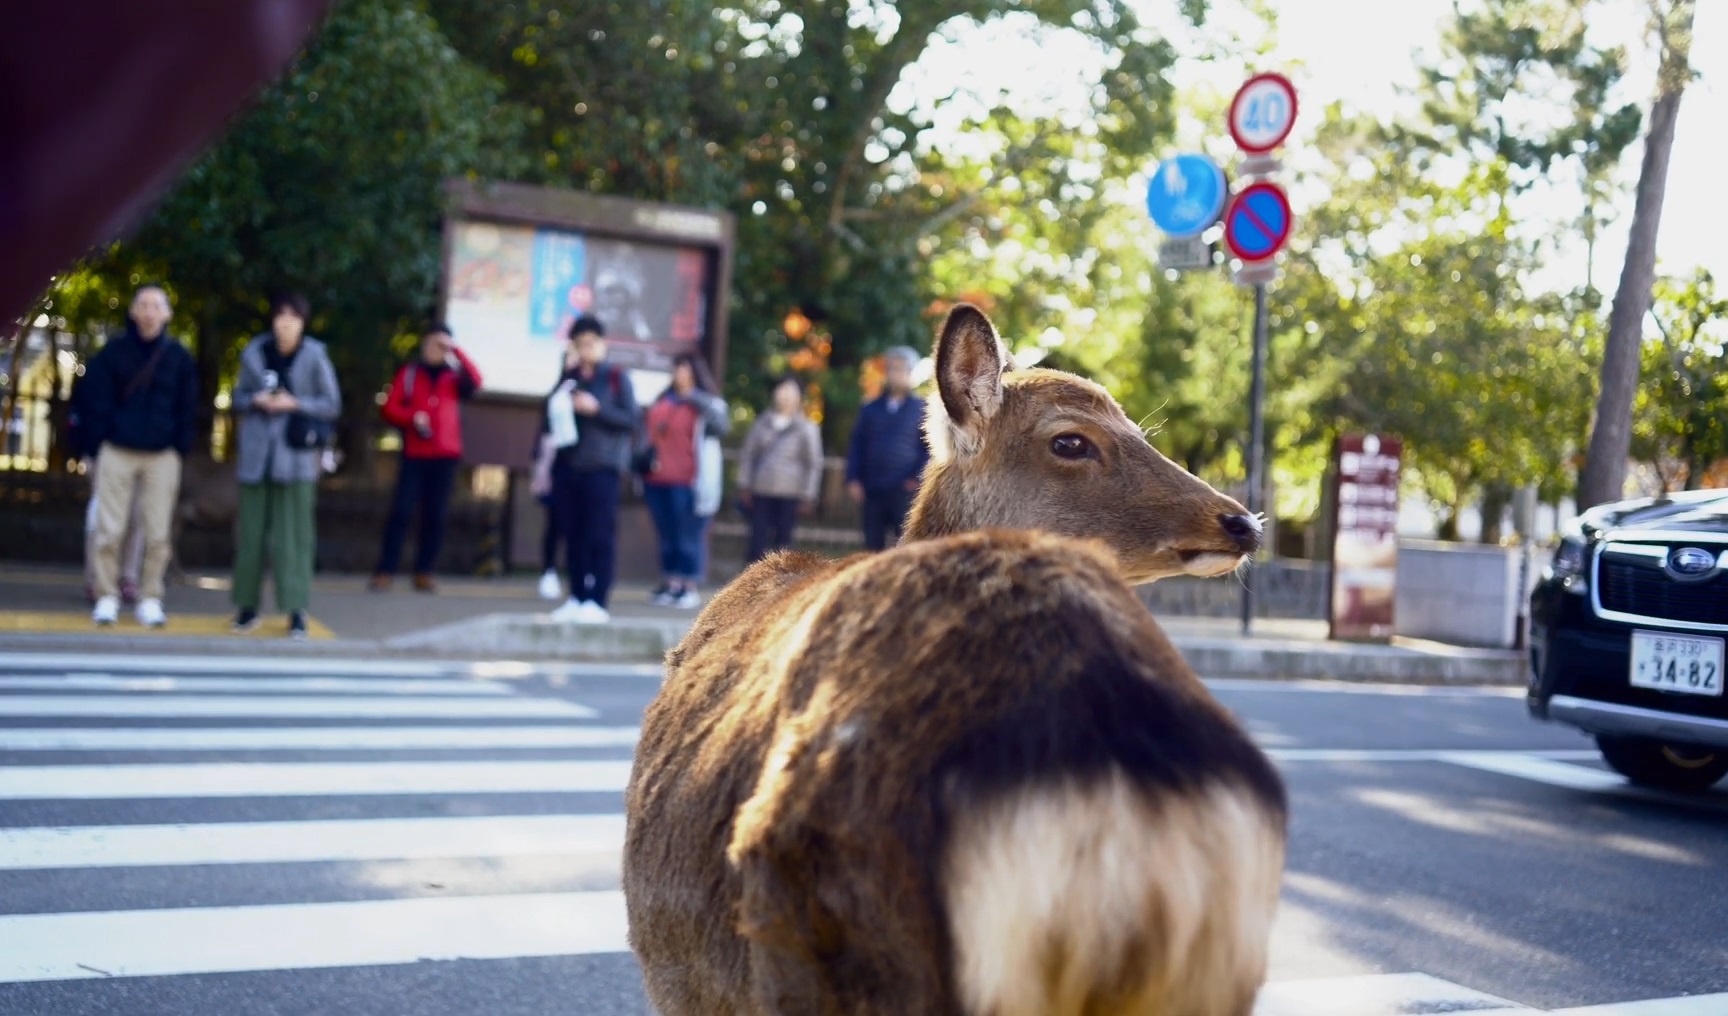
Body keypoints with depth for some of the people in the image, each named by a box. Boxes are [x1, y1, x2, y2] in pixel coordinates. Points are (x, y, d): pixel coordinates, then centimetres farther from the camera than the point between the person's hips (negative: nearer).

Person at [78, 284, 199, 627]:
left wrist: (182, 449, 1)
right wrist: (98, 442, -4)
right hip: (117, 452, -1)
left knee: (158, 534, 3)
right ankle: (107, 597, 9)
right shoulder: (114, 350, 1)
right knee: (109, 530, 1)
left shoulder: (179, 357, 3)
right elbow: (95, 399, 1)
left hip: (163, 456, 1)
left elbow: (187, 407, 6)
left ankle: (150, 599, 12)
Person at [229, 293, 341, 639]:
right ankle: (247, 606, 17)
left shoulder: (314, 356, -4)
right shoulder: (254, 352, 3)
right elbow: (239, 396, 11)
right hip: (257, 453, 3)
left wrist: (295, 403, -14)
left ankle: (297, 611, 0)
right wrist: (256, 400, -10)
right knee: (251, 531, 6)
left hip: (296, 454, -2)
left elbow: (332, 405, 0)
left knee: (293, 534, -3)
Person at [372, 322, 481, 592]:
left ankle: (423, 572, 7)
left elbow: (475, 381, -10)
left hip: (445, 455, 2)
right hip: (414, 454, -1)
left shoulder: (454, 375, 11)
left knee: (435, 516, 2)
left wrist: (456, 351, -11)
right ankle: (385, 571, -6)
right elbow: (390, 408, 3)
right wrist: (412, 417, -15)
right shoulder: (408, 373, 8)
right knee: (401, 511, -8)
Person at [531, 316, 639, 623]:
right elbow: (549, 417, 18)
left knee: (600, 536, -7)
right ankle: (576, 598, 11)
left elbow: (631, 420, -4)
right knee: (572, 535, 5)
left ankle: (597, 602, -8)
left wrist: (597, 409, -16)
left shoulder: (617, 378, 2)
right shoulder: (567, 378, 14)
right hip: (566, 466, 5)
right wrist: (544, 464, 9)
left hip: (601, 468, -5)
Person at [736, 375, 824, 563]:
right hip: (760, 492, 2)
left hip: (789, 493, -2)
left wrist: (807, 496, -1)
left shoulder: (807, 428, 1)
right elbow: (747, 454, 12)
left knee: (783, 540, 3)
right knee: (758, 539, -1)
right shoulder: (762, 423, 8)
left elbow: (814, 464, 2)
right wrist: (744, 485, 8)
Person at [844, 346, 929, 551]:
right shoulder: (871, 410, 14)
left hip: (905, 490, -4)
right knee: (872, 544, 6)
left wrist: (918, 477, -12)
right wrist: (853, 479, 2)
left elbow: (931, 448, 0)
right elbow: (857, 446, 13)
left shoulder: (922, 410, 5)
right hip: (872, 490, 4)